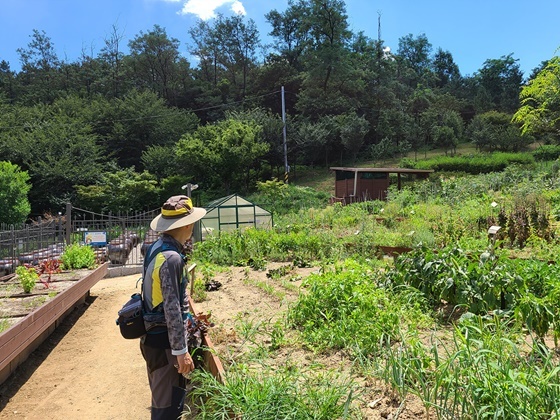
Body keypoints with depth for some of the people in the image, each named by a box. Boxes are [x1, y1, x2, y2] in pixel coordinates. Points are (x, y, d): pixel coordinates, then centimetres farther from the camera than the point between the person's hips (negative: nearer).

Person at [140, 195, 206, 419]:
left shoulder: (156, 248, 5)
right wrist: (181, 350, -21)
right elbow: (171, 308, -26)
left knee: (160, 399, 23)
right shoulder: (171, 258, -25)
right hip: (165, 340, -9)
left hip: (153, 335, 9)